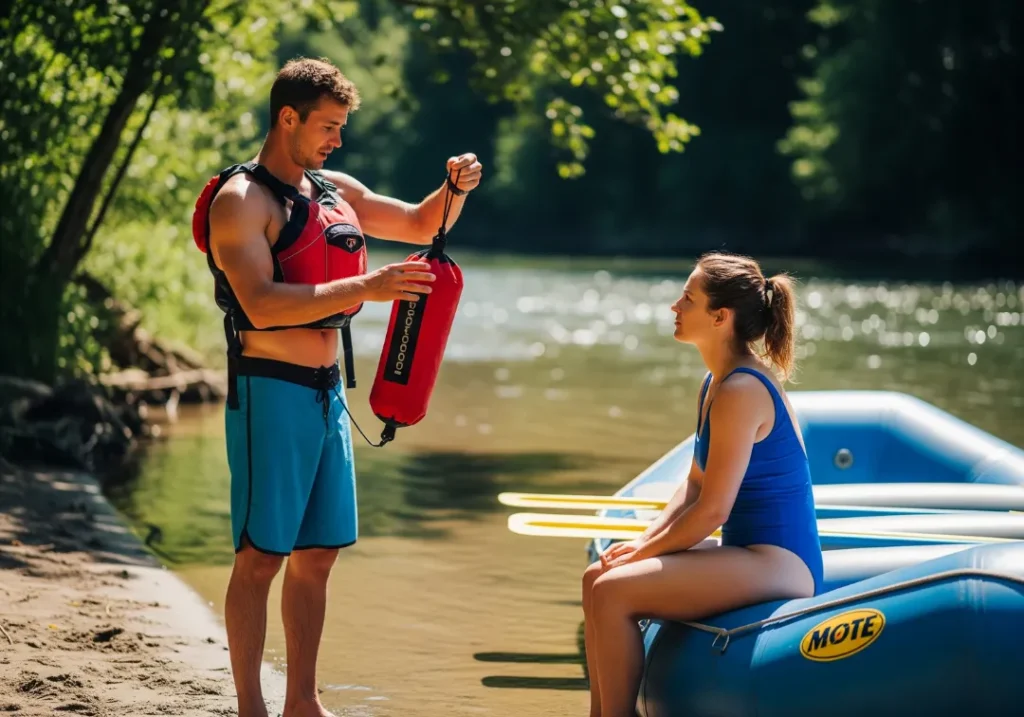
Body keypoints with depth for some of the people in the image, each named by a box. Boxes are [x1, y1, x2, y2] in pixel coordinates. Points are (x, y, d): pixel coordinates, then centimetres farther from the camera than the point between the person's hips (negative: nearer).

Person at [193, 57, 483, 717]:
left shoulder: (335, 190, 14)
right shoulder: (241, 201, -11)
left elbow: (420, 224, 25)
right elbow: (261, 304, -23)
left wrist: (454, 189, 4)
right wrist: (365, 287, -28)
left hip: (327, 390, 8)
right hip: (271, 390, -8)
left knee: (316, 555, 11)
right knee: (262, 555, -4)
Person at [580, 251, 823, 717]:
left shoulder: (740, 392, -19)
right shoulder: (716, 382, 11)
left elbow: (711, 511, -20)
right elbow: (694, 485, 15)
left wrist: (641, 554, -8)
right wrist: (642, 544, 1)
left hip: (775, 565, -10)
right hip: (750, 555, 10)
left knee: (612, 591, -18)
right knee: (597, 578, 9)